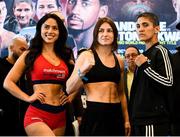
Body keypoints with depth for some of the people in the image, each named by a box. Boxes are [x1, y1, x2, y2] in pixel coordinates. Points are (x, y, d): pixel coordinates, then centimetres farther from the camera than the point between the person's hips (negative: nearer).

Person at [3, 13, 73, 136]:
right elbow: (8, 82, 2)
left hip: (60, 115, 5)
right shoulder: (30, 55, 4)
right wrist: (28, 98, -7)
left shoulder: (65, 57, 14)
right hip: (37, 115, -5)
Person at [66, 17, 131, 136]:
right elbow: (69, 89, -9)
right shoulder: (87, 56, -2)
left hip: (115, 114, 5)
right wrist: (82, 71, -25)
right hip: (94, 113, -5)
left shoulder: (119, 61, 12)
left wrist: (126, 119, 19)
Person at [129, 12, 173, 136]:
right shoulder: (145, 55, 19)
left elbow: (168, 83, -18)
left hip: (154, 120, -9)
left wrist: (145, 66, -16)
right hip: (140, 119, 9)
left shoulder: (160, 51, -8)